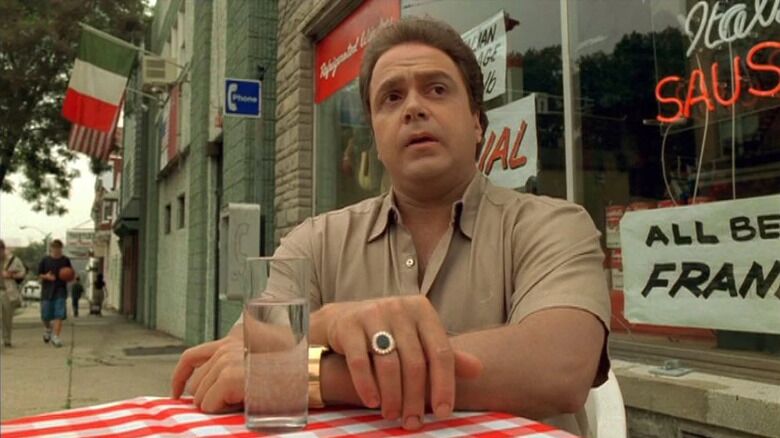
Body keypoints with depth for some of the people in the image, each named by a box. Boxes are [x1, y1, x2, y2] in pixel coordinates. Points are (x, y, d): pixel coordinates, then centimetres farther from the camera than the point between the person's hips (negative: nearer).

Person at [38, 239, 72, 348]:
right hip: (47, 291, 0)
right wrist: (46, 276, -13)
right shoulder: (45, 260, 2)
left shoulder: (65, 260, 4)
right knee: (46, 315, 8)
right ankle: (47, 328, 38)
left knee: (59, 315, -9)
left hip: (61, 291, 0)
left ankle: (55, 336, -5)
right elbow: (39, 274, 6)